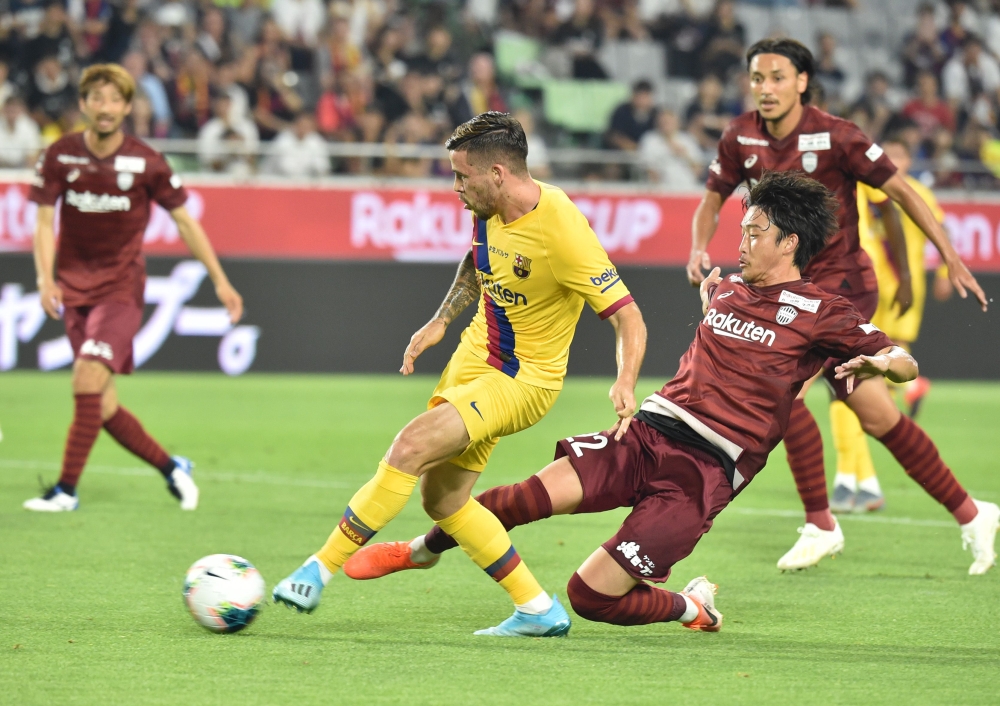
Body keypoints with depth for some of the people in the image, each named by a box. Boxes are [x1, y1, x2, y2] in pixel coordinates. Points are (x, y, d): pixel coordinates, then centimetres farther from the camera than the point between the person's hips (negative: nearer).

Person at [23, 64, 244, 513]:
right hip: (74, 286, 3)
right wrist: (45, 279, -16)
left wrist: (220, 281, 3)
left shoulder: (146, 163, -6)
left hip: (121, 286, -3)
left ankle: (67, 489, -15)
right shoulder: (60, 156, -2)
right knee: (101, 406, 0)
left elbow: (184, 221, 4)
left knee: (89, 381, -20)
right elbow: (44, 223, 1)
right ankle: (171, 468, 19)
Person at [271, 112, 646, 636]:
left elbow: (628, 318, -24)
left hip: (522, 380, -9)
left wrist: (625, 384, -39)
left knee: (412, 446, -23)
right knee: (442, 499, 9)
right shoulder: (490, 210, -3)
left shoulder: (562, 233, -26)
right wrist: (440, 322, 10)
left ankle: (320, 570, -15)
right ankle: (539, 612, 18)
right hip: (476, 356, 9)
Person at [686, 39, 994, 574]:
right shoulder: (741, 138, 0)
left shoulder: (834, 137, -15)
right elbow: (711, 202, 11)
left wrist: (951, 258, -11)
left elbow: (900, 190, -9)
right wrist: (699, 249, -10)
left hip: (841, 283, -6)